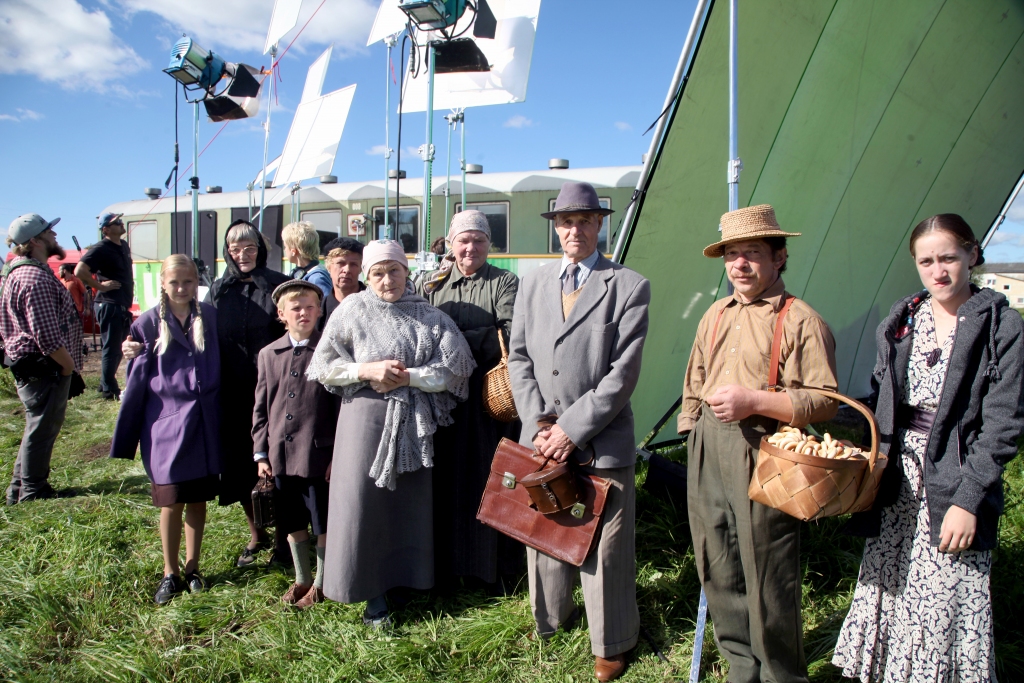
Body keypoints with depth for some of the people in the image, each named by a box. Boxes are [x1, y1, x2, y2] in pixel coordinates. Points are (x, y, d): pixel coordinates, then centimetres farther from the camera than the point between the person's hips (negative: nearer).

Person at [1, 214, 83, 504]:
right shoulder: (36, 279, -21)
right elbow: (48, 337, -25)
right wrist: (70, 366, -13)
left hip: (29, 367, 11)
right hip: (45, 369, -11)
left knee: (38, 429, 21)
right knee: (42, 430, 2)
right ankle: (33, 492, 14)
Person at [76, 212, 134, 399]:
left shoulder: (124, 245, 14)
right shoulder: (100, 249, -14)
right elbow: (79, 271, -25)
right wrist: (100, 286, -17)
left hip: (123, 306, 9)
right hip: (109, 305, -9)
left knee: (118, 347, 16)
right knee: (111, 348, -3)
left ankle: (106, 384, 29)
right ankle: (109, 389, 6)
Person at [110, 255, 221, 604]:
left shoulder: (210, 317, 0)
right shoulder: (148, 323, -3)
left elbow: (221, 367, 5)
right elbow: (137, 382, 0)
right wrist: (125, 440, 1)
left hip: (205, 424, 2)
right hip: (166, 424, -1)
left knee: (198, 499, 11)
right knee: (171, 501, 5)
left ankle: (192, 568, 27)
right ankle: (170, 573, 23)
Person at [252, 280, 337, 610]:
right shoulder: (269, 354, 7)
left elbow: (340, 406, -4)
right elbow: (261, 407, 11)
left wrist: (338, 454, -7)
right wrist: (261, 453, 6)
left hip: (318, 454, -4)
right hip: (280, 455, 4)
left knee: (323, 523, 8)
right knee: (293, 522, 17)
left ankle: (321, 584, 26)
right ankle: (301, 579, 36)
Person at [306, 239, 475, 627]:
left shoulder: (430, 317, 3)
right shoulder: (353, 309, 1)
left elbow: (455, 369, -5)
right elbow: (323, 366, 1)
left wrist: (406, 376, -13)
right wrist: (366, 370, -13)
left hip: (414, 424, 1)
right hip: (365, 418, -1)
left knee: (410, 503, 8)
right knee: (365, 502, 1)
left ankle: (406, 578, 26)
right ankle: (371, 591, 15)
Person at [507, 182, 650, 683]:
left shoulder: (629, 287, -4)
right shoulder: (532, 284, 10)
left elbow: (623, 372, -9)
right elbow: (519, 358, 9)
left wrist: (571, 429, -12)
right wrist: (538, 424, -4)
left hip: (602, 443, -4)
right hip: (540, 437, 4)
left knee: (605, 546, 6)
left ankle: (611, 642, 28)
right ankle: (551, 617, 41)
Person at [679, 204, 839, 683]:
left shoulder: (801, 321, -6)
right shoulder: (715, 315, 15)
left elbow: (824, 401, -11)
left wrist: (753, 400, -20)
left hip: (763, 462, -7)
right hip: (708, 459, 7)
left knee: (769, 582, 1)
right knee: (718, 573, 16)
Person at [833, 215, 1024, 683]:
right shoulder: (900, 322, 9)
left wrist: (968, 500, -14)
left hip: (953, 487, -4)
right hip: (897, 482, 5)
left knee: (948, 603, 1)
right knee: (888, 594, 12)